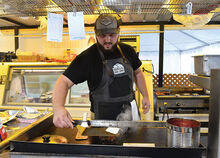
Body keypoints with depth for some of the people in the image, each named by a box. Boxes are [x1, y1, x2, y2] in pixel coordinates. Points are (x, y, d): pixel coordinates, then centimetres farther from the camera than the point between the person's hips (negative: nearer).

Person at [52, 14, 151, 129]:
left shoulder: (128, 51, -2)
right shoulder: (87, 58, -17)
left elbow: (137, 72, 13)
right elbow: (64, 81, -24)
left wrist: (145, 96, 7)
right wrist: (58, 107, -42)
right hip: (104, 116, -4)